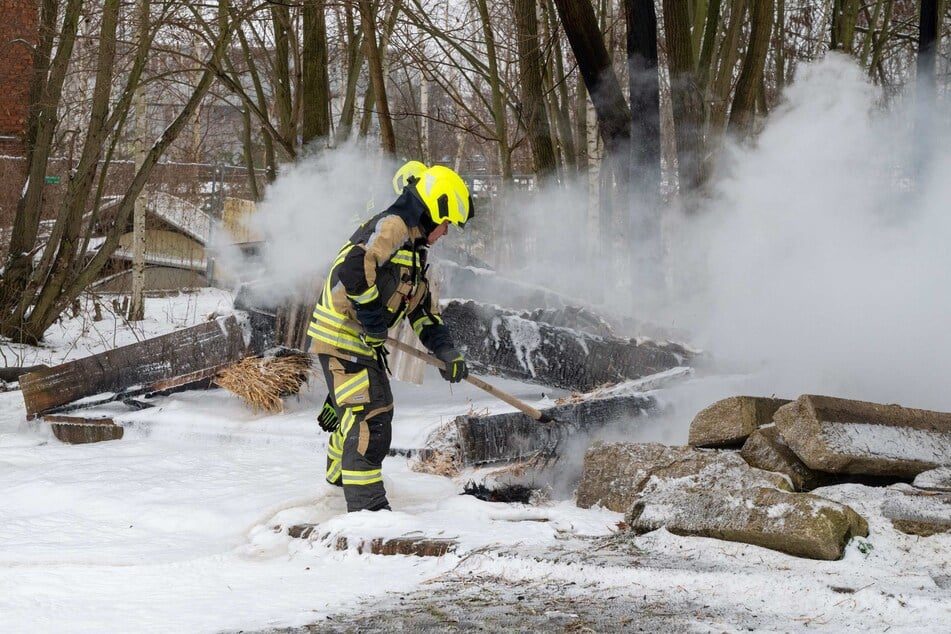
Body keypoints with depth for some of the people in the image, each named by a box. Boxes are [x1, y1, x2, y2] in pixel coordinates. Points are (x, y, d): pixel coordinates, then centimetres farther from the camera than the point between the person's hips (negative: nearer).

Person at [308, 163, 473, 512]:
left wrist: (447, 352, 7)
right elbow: (353, 268, -34)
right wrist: (372, 316, -24)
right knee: (370, 416, -16)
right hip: (342, 335, -11)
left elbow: (424, 311, 18)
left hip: (363, 339, 11)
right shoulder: (392, 227, -17)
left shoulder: (414, 250, 17)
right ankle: (366, 504, -17)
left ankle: (340, 476, 52)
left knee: (363, 409, 28)